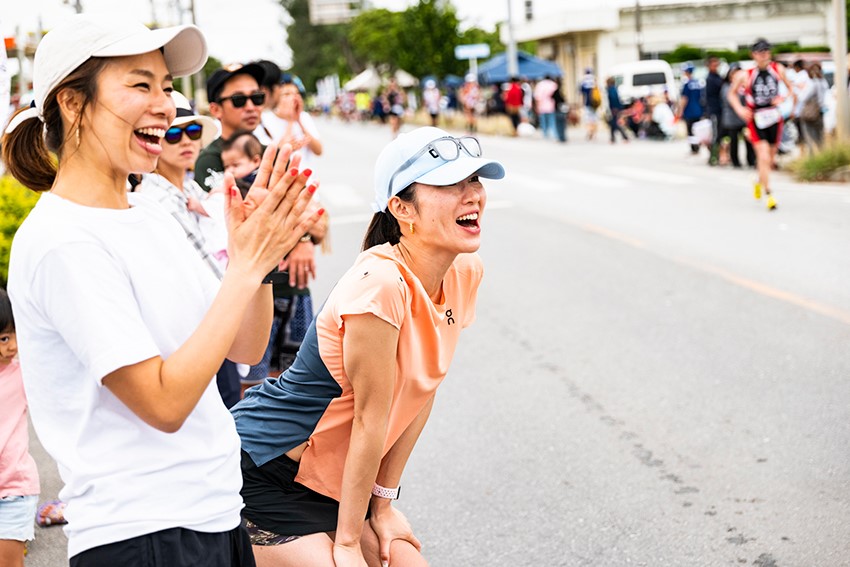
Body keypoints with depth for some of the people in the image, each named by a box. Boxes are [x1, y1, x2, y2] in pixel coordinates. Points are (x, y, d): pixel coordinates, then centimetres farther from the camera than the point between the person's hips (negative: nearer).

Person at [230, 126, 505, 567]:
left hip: (333, 479, 8)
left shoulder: (464, 272, -3)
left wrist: (384, 501, 6)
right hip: (263, 473, -8)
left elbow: (421, 395, 3)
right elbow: (370, 419, -22)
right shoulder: (380, 285, -28)